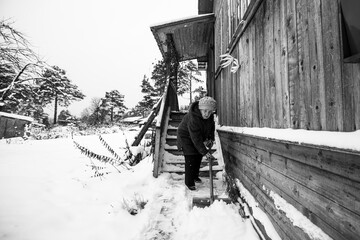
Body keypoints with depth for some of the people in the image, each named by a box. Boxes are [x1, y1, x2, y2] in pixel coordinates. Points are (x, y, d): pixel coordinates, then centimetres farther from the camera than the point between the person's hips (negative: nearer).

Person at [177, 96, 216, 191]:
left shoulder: (210, 115, -16)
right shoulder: (193, 119, -39)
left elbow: (212, 126, 3)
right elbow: (196, 139, -36)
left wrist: (210, 139, -7)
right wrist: (205, 152, -33)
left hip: (200, 135, 7)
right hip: (186, 136, -7)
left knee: (199, 156, 12)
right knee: (191, 158, -12)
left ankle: (195, 176, 33)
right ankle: (189, 182, 2)